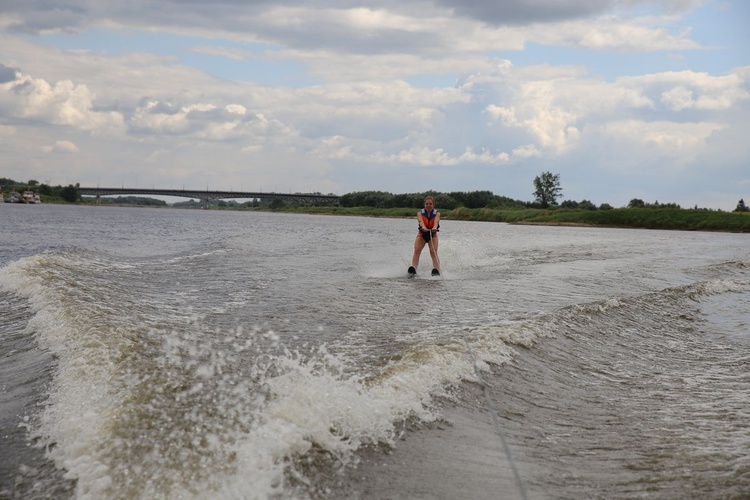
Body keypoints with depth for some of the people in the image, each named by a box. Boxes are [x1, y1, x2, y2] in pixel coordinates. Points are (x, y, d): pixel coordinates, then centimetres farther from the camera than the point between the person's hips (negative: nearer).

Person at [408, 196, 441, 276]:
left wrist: (434, 228, -50)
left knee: (433, 252, -19)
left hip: (433, 234, -1)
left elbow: (436, 222, -28)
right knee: (417, 250, -19)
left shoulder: (437, 213, -7)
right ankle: (413, 269, -29)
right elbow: (421, 221, -28)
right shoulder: (420, 213, -7)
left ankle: (437, 271, -32)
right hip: (422, 234, 1)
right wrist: (424, 228, -50)